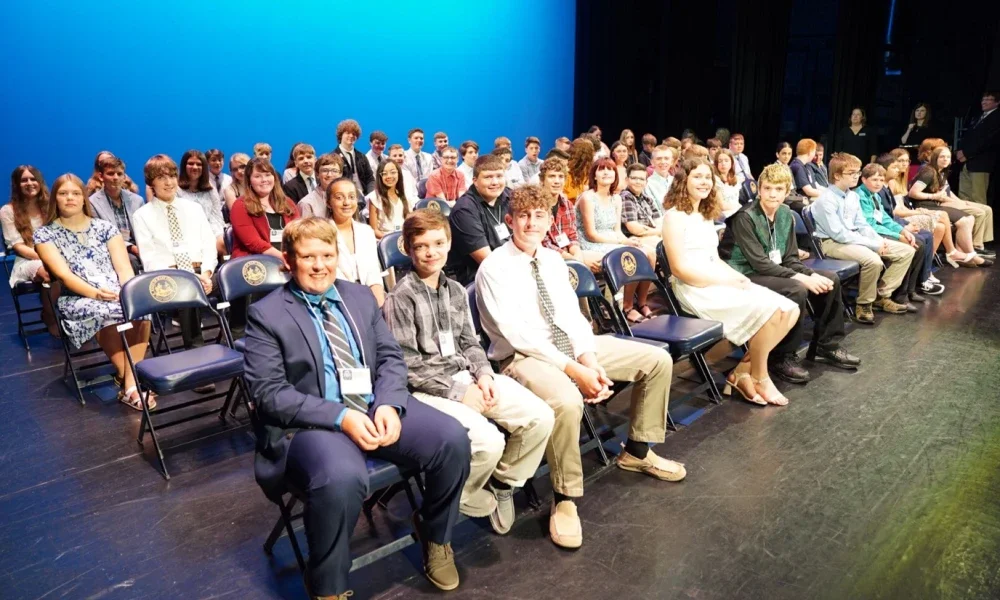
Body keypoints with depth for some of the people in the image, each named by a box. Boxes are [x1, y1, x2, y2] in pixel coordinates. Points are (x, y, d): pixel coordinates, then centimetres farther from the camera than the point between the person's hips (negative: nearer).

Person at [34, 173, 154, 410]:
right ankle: (129, 380, -22)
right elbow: (64, 275, -6)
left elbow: (124, 267, 5)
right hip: (78, 299, -2)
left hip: (118, 295, 2)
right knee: (104, 312, -37)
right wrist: (96, 293, -23)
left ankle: (130, 383, -30)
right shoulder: (45, 234, 8)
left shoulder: (105, 226, 15)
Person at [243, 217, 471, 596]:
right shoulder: (266, 314, -2)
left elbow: (391, 358, 10)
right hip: (312, 422, -4)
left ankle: (434, 534, 12)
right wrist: (340, 417, -21)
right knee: (341, 477, -37)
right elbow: (269, 393, -9)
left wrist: (388, 405, -12)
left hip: (376, 407, 5)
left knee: (452, 438, -18)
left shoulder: (360, 297, 13)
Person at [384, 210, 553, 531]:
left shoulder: (456, 290, 13)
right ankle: (460, 498, 4)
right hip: (427, 388, -6)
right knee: (488, 442, -29)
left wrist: (484, 375, -6)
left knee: (540, 417, -11)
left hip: (466, 375, 7)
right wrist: (458, 392, -14)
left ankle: (502, 483, 12)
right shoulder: (401, 297, -8)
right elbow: (407, 365, -12)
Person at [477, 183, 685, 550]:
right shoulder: (494, 269, -12)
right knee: (566, 401, -40)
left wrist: (589, 360, -13)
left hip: (571, 345, 8)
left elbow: (573, 315, 5)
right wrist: (573, 370, -24)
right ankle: (565, 499, -16)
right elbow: (518, 335, -20)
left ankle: (637, 451, 21)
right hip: (523, 356, -8)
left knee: (658, 361, 4)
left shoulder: (553, 259, 10)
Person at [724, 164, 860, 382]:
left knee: (831, 279, -1)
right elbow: (760, 263, -23)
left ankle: (827, 344, 13)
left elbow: (790, 258, 6)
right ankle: (781, 357, -16)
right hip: (749, 275, -8)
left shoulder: (786, 214, 4)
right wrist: (801, 278, -25)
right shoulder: (745, 217, -19)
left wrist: (811, 274, -14)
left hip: (777, 270, 8)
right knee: (797, 290, -30)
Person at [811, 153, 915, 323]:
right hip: (833, 242, -9)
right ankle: (864, 304, -12)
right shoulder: (826, 200, -18)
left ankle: (882, 295, 10)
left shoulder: (853, 196, 8)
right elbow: (839, 234, -23)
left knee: (906, 251, 3)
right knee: (873, 260, -35)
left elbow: (862, 225, 14)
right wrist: (873, 244, -20)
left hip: (855, 238, 9)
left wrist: (880, 241, -5)